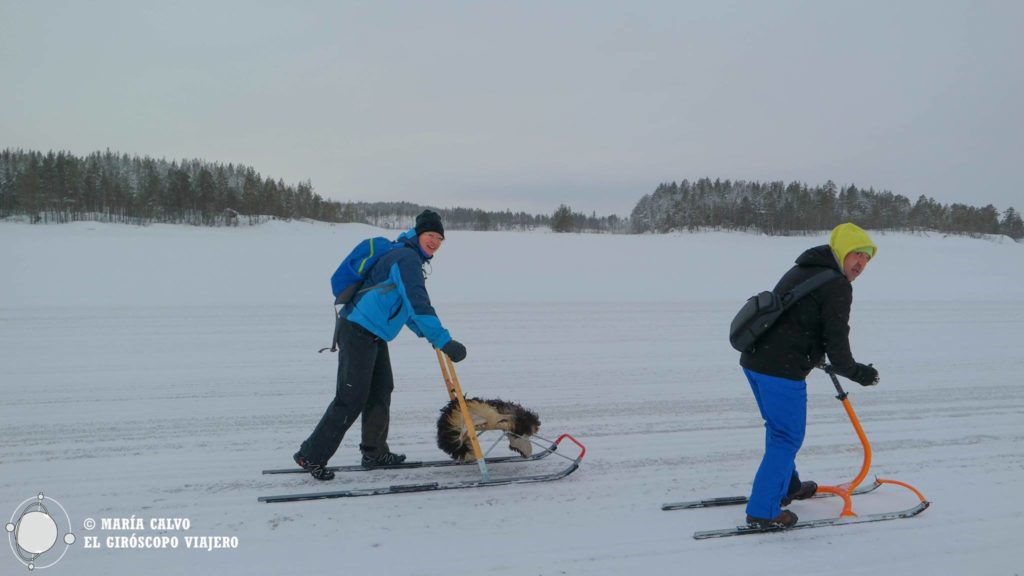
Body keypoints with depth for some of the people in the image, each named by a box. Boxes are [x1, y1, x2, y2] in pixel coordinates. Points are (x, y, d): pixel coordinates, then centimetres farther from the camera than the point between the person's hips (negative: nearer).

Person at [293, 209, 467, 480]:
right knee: (352, 398, -8)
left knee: (381, 390, 16)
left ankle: (374, 452, 27)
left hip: (373, 335, 11)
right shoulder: (406, 258, -15)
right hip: (358, 332, -11)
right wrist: (443, 341, -30)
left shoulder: (410, 258, 18)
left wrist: (426, 333, 29)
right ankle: (311, 455, 0)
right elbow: (418, 303, -27)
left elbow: (403, 303, 29)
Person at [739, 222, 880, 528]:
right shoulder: (837, 286, -9)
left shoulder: (801, 271, 21)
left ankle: (786, 486, 44)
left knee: (778, 427, 26)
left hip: (754, 359, 10)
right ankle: (763, 511, 3)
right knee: (787, 437, 0)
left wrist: (815, 357, 38)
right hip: (782, 370, -10)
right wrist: (858, 373, 3)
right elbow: (836, 341, -12)